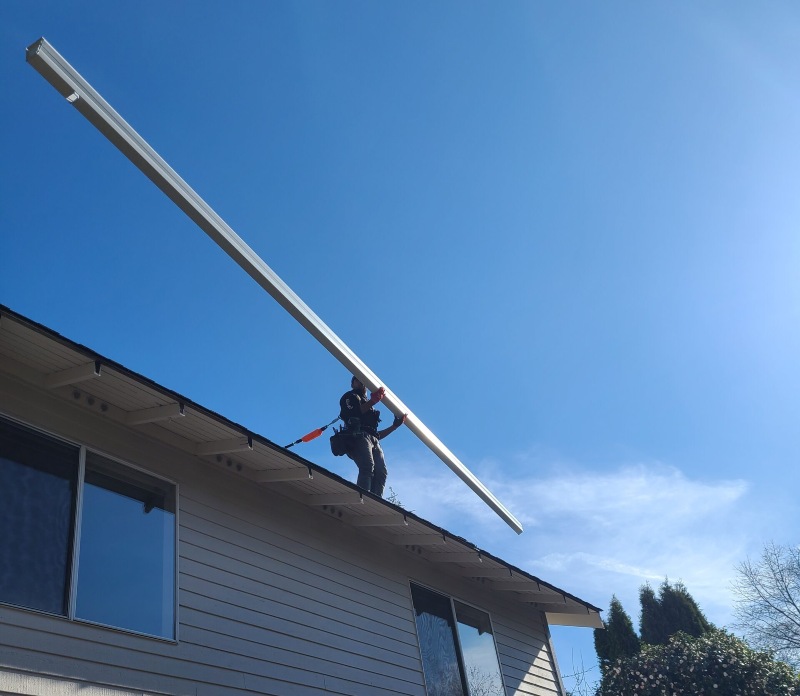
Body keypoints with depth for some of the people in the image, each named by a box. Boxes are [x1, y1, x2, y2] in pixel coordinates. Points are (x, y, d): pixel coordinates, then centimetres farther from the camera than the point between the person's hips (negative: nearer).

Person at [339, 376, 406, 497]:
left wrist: (395, 425, 24)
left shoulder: (369, 408, 39)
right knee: (368, 466, -29)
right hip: (359, 436, -7)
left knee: (381, 471, -17)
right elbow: (352, 413, -4)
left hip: (373, 441, 7)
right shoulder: (350, 397, 20)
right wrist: (372, 402, -11)